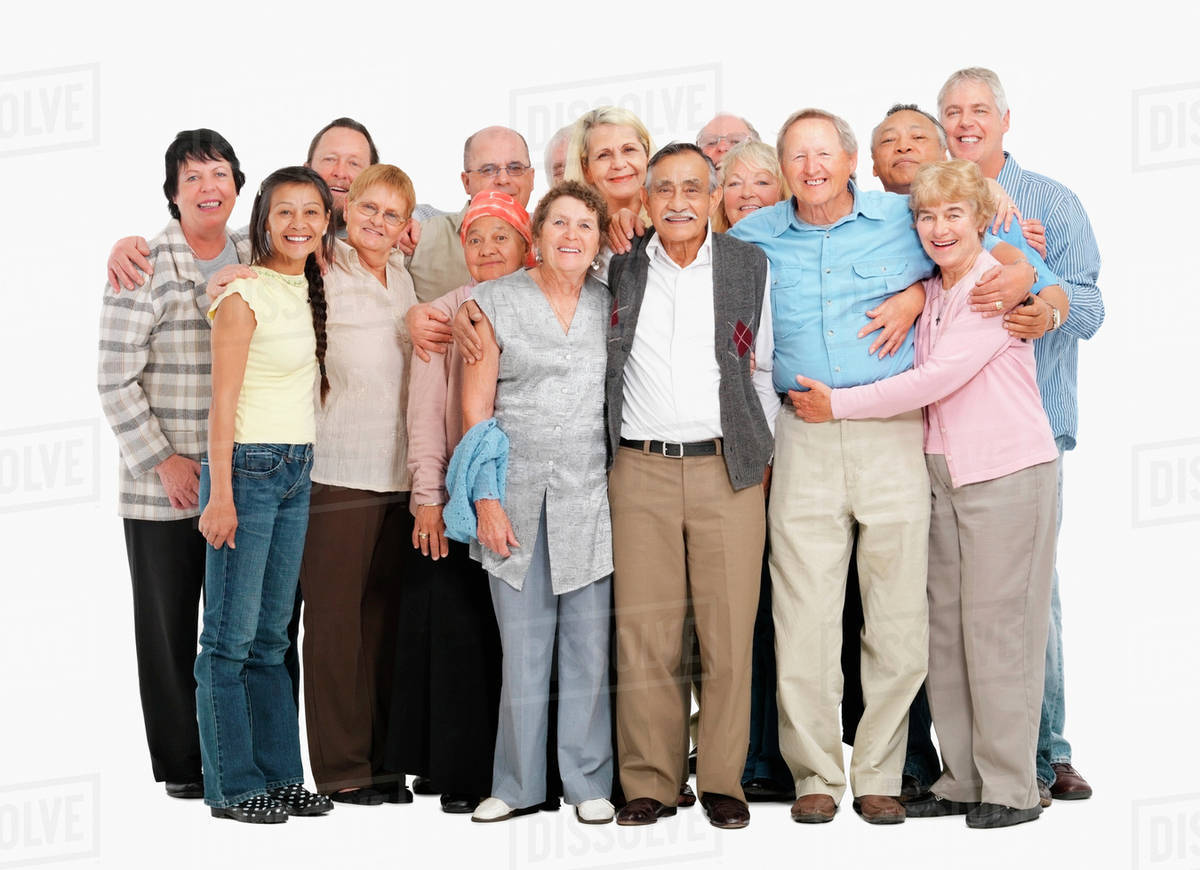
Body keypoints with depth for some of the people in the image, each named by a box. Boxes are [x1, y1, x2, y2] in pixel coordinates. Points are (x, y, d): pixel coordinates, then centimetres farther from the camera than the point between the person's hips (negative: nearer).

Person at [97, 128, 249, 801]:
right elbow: (115, 380, -8)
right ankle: (181, 764, 16)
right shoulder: (145, 266, -7)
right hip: (163, 485, -4)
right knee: (169, 622, 5)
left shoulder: (257, 258, 7)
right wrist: (163, 460, -12)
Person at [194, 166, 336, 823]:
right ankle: (232, 786, 6)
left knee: (270, 634, 12)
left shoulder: (311, 287, 10)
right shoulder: (244, 295, -10)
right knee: (232, 636, -1)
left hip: (297, 472, 7)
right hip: (247, 467, -7)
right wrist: (220, 492, -15)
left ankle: (279, 776, 18)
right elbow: (222, 401, -12)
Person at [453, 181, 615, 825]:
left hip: (592, 494, 1)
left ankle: (588, 781, 13)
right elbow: (476, 405, 2)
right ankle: (518, 784, 13)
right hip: (518, 494, -1)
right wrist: (487, 498, -5)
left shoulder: (612, 305, 10)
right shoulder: (497, 302, 4)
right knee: (521, 645, 2)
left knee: (589, 644, 3)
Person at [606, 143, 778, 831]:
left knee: (730, 632, -1)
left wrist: (764, 454, 7)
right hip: (640, 470, 1)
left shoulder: (750, 266, 7)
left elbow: (768, 367, 12)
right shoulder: (619, 271, 9)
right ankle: (650, 783, 8)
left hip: (728, 470, 0)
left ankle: (722, 781, 10)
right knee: (644, 633, -1)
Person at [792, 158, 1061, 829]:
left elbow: (938, 378, -18)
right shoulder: (928, 292, 13)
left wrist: (838, 404, -13)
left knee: (995, 629, -5)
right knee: (947, 628, 8)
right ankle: (962, 780, 17)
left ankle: (1012, 788, 5)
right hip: (946, 472, 8)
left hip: (1007, 473, -7)